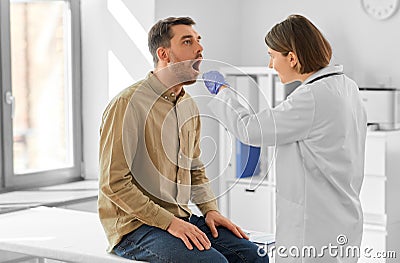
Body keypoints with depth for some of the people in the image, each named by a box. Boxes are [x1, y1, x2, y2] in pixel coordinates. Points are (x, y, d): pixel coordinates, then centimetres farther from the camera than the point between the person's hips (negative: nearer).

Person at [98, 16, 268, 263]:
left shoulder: (189, 106, 12)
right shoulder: (128, 104, -13)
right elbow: (114, 183, -17)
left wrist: (210, 209, 4)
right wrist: (169, 222, -20)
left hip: (181, 218, 7)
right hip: (135, 226, -7)